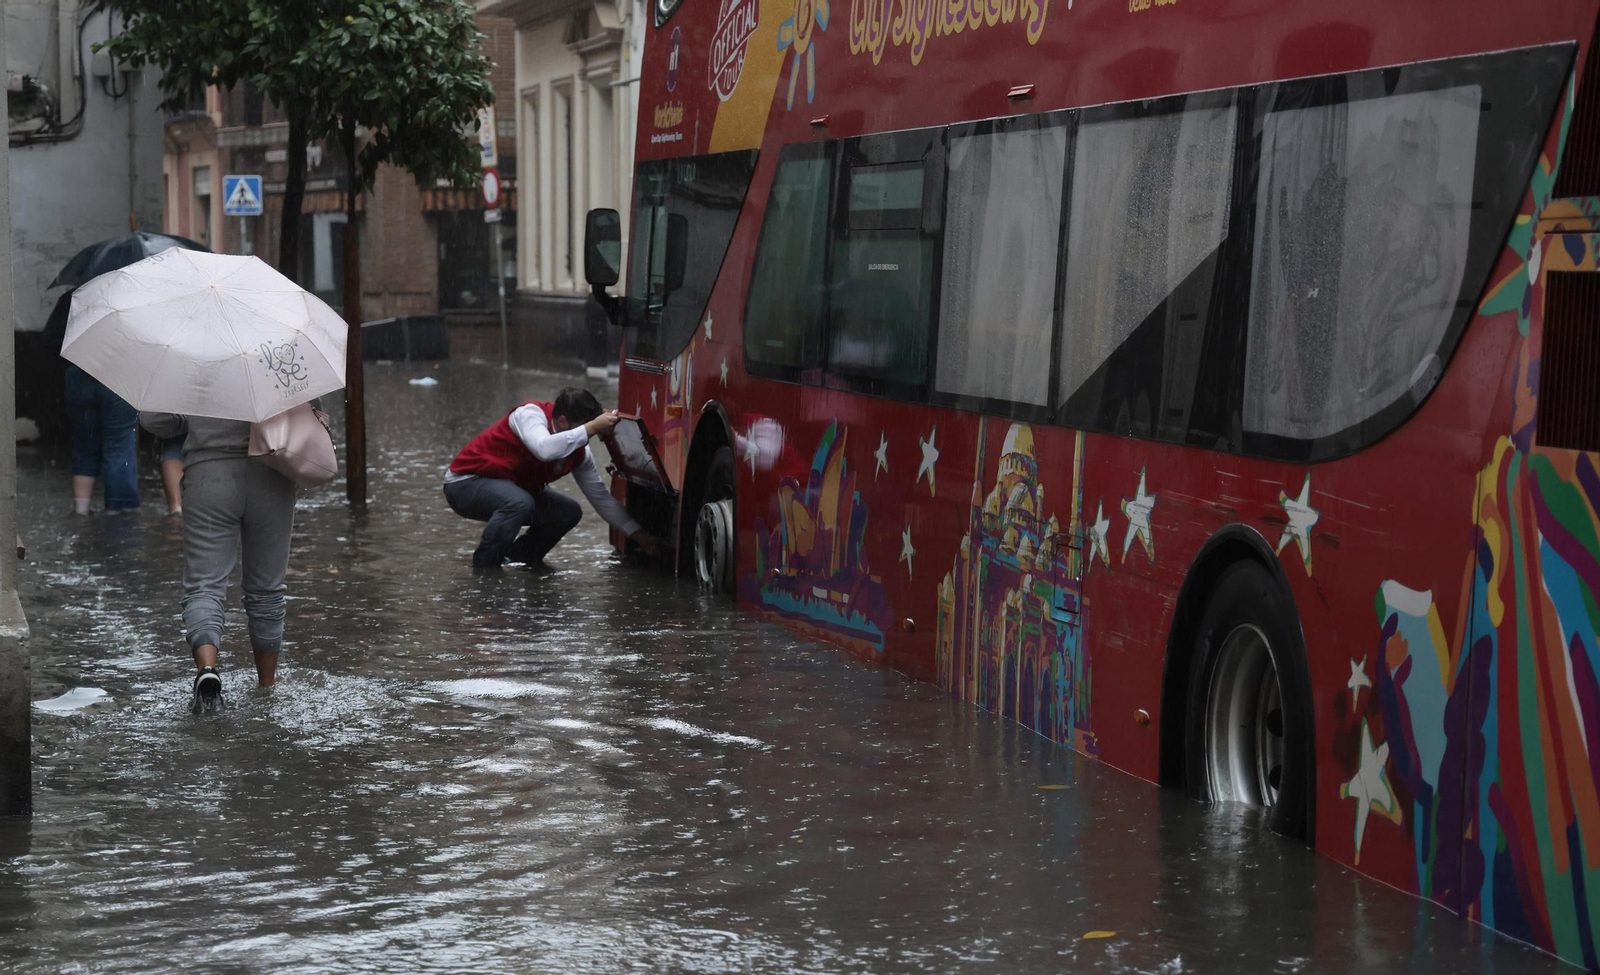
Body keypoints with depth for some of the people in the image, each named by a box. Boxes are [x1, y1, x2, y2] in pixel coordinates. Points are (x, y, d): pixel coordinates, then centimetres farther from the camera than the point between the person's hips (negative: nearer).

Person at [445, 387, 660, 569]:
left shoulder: (578, 450, -5)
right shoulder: (531, 413, -26)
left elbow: (601, 496, 3)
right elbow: (544, 449, -48)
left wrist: (637, 533, 0)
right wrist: (591, 428, -45)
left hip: (513, 490, 8)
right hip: (465, 483, -8)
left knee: (569, 512, -7)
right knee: (519, 503, -36)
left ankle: (517, 559, 12)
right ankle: (484, 568, -18)